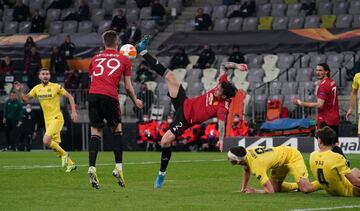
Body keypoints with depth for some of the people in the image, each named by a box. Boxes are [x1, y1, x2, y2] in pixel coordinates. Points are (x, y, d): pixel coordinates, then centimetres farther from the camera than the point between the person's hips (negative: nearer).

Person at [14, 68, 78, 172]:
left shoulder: (56, 87, -8)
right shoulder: (37, 88, 7)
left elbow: (69, 97, -2)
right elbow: (26, 99, 11)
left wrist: (74, 112, -7)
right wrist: (20, 91, -8)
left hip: (56, 118, -6)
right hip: (47, 120, 6)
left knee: (46, 141, -24)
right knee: (55, 144, 7)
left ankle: (63, 154, -3)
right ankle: (70, 164, 21)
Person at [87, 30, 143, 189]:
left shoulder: (95, 59, 23)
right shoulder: (124, 60, 16)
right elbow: (128, 87, 16)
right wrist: (135, 101, 31)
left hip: (93, 94, 2)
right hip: (110, 96, -2)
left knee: (95, 131, 6)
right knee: (117, 130, 15)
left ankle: (91, 168, -11)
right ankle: (118, 167, 5)